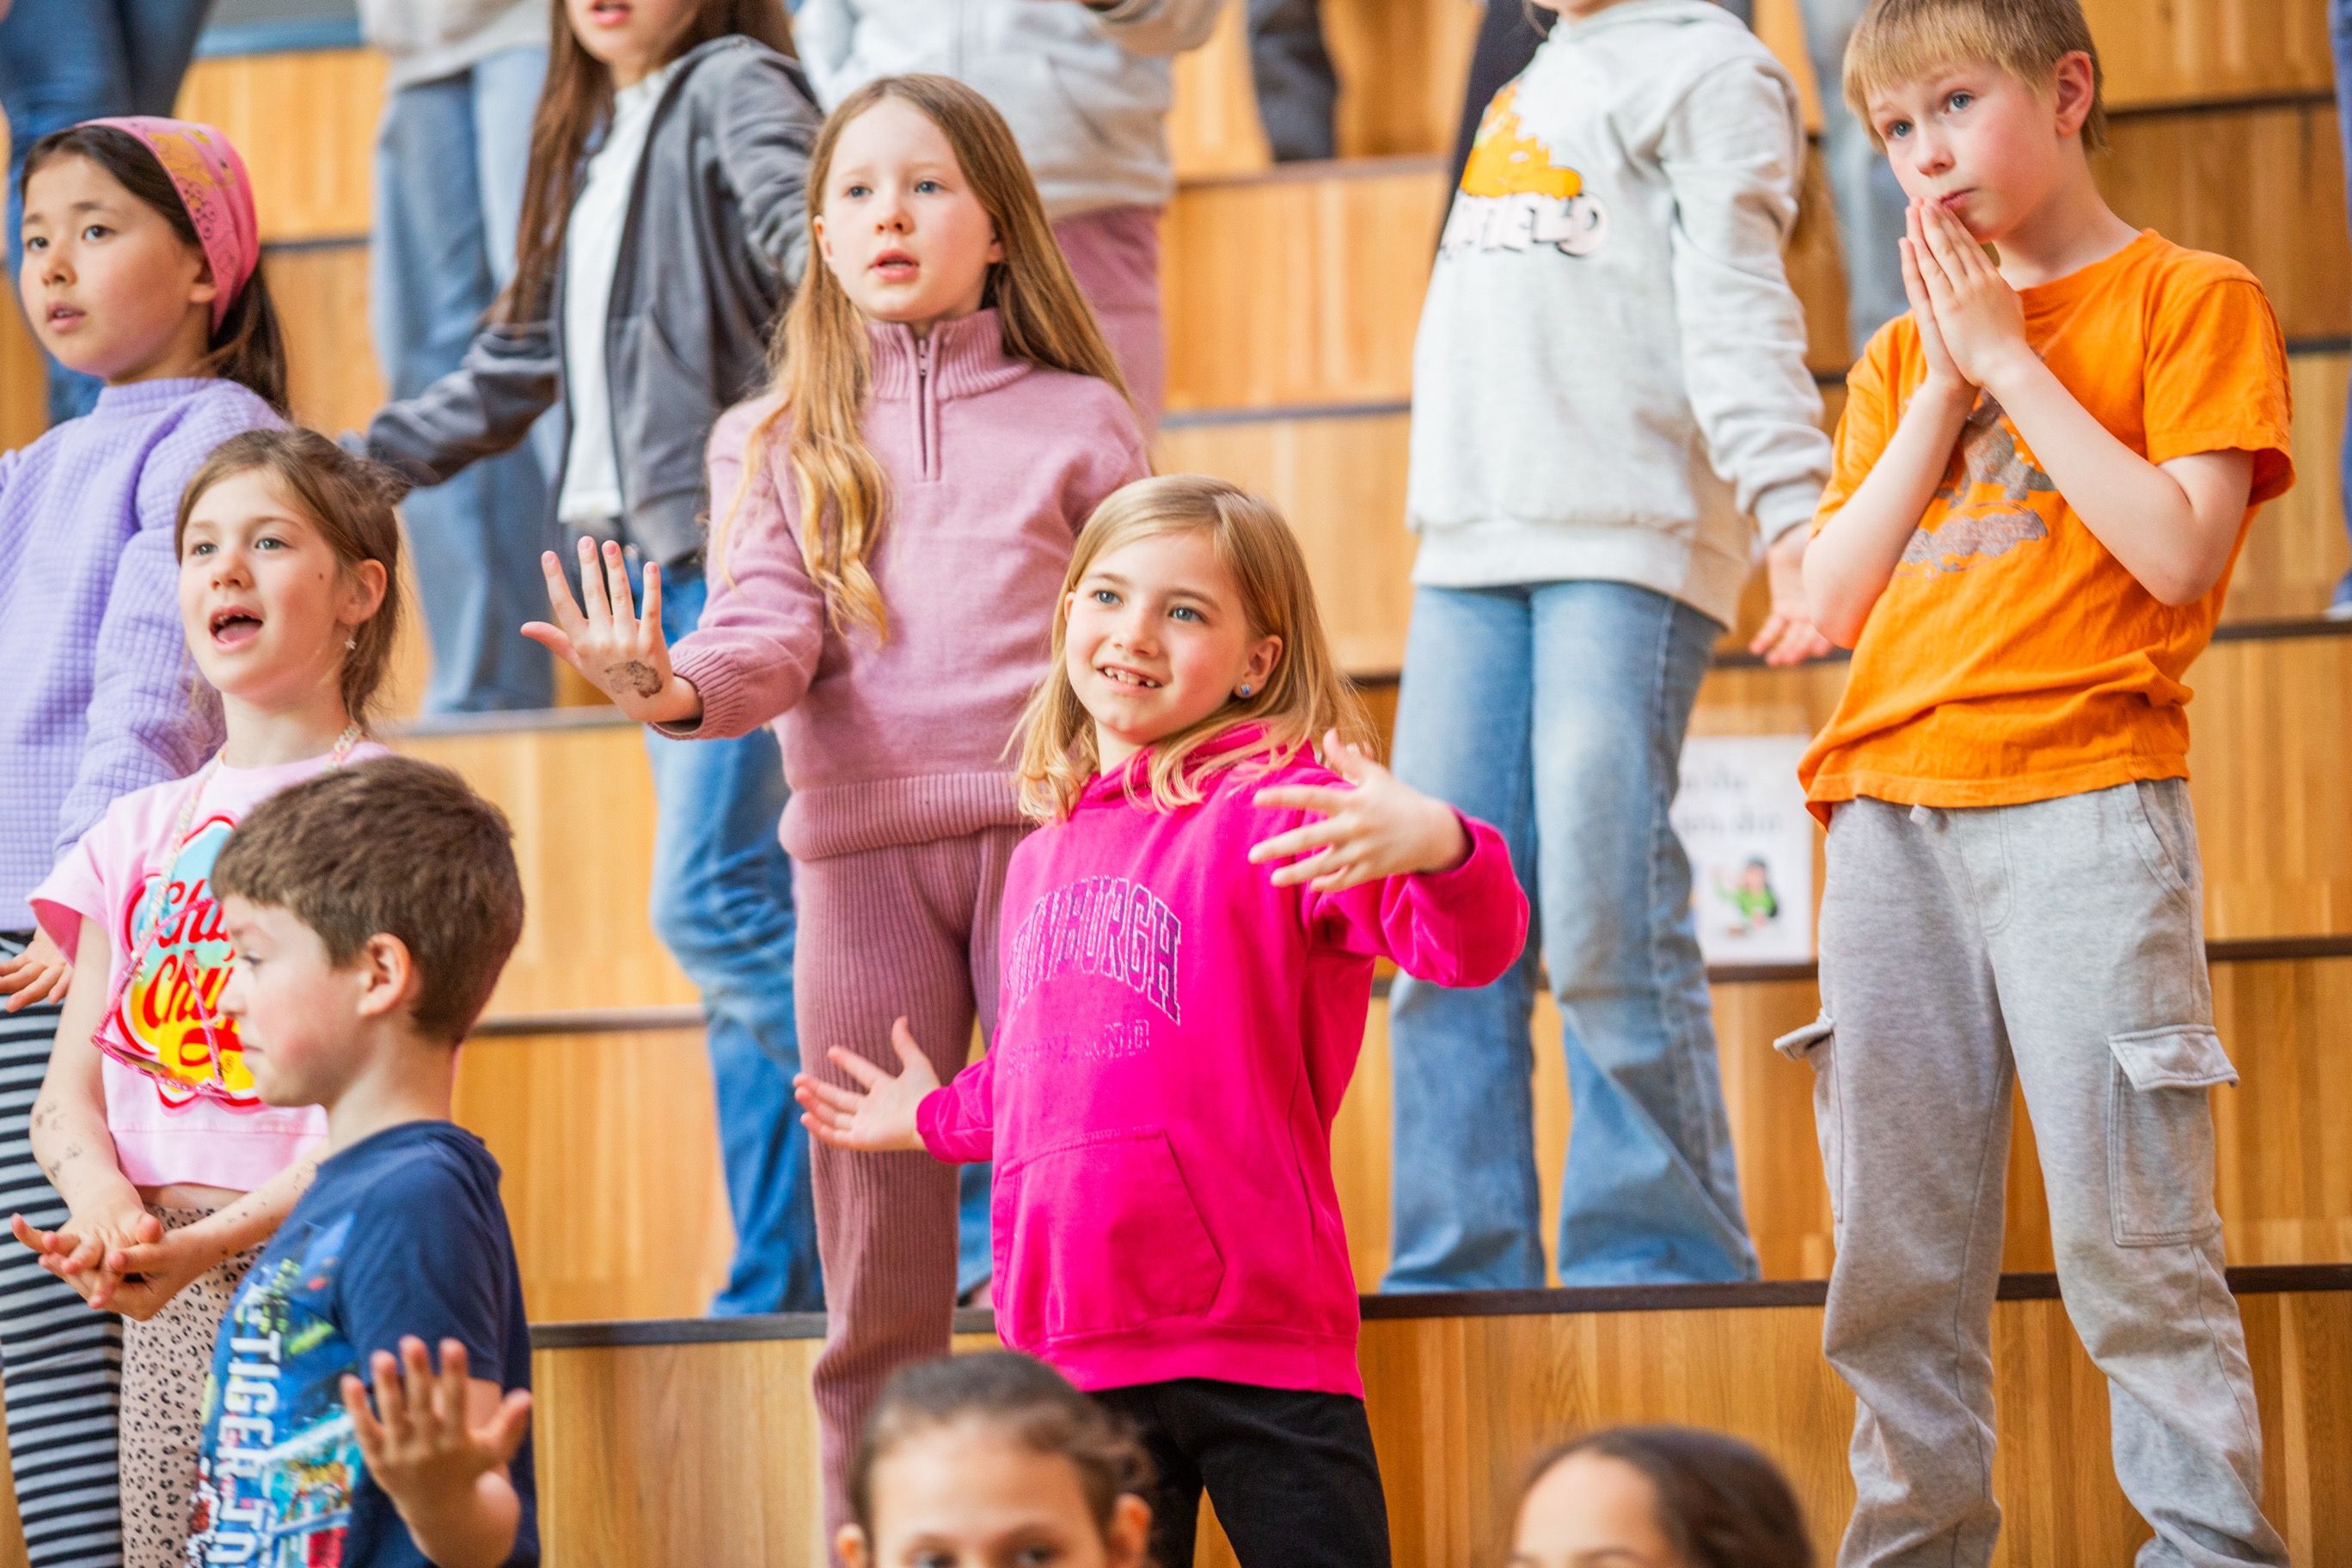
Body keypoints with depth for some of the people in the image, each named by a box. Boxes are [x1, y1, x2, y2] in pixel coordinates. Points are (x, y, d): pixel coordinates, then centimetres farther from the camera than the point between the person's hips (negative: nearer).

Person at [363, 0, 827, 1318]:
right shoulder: (591, 139, 21)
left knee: (712, 899, -16)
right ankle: (781, 1281, 9)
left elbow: (798, 224, -23)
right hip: (654, 556, 8)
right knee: (746, 916, 7)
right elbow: (515, 368, 27)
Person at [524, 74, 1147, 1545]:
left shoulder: (1079, 422, 10)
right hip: (864, 854, 1)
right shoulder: (776, 441, 13)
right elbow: (772, 635, -3)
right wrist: (674, 684, -24)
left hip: (1051, 831, -1)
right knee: (879, 1283, 4)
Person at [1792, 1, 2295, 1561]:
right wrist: (1941, 389, 3)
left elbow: (2180, 553, -10)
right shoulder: (1903, 354, 21)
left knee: (2127, 1228, -10)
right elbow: (1837, 600, 11)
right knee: (1896, 1246, 3)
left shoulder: (2193, 301, 5)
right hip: (1891, 806, 5)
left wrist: (2011, 358, -6)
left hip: (2082, 801, -5)